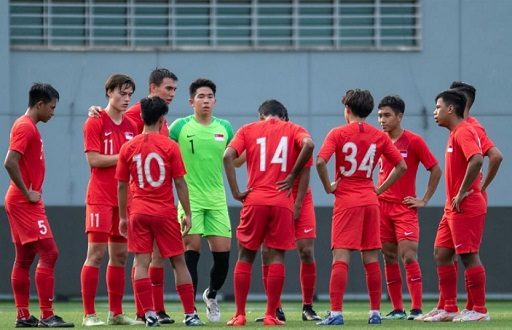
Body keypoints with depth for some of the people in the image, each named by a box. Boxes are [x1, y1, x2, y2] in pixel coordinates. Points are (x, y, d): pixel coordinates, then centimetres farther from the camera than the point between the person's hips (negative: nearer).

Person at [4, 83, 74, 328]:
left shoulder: (28, 126, 16)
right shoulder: (25, 127, -14)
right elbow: (10, 162, -25)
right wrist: (27, 193, -19)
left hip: (23, 201, 10)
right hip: (25, 203, -10)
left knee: (24, 258, 10)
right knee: (49, 253, -13)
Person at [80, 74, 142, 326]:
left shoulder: (131, 126, 14)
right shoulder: (95, 123, -4)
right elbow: (93, 159, -13)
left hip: (124, 199, 6)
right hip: (100, 198, -6)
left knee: (120, 255, 8)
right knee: (96, 253, -9)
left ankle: (116, 313, 13)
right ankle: (89, 313, -8)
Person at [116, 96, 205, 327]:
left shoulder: (128, 147, 2)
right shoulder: (169, 146, -5)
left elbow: (122, 186, 6)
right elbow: (180, 183, -5)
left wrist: (122, 217, 14)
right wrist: (187, 214, 2)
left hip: (138, 212, 1)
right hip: (165, 212, -1)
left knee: (141, 263, 0)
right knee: (178, 262, 7)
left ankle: (149, 314, -7)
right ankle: (190, 314, 8)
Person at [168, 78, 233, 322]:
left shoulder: (224, 128, 8)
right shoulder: (181, 126, -2)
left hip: (217, 199, 3)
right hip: (190, 199, -3)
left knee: (223, 252, 0)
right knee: (191, 250, -8)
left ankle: (211, 295, 27)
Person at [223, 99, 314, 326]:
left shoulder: (248, 130, 12)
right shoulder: (293, 129, 10)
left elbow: (228, 156, -4)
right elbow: (308, 144, -13)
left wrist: (236, 192, -3)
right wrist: (292, 176, -4)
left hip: (254, 200, 0)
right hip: (282, 202, 0)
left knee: (245, 256, 9)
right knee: (276, 256, 3)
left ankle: (239, 315, 5)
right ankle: (271, 315, 0)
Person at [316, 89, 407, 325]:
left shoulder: (338, 133, -5)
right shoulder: (379, 136, 7)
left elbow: (320, 161, -19)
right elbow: (401, 166, 9)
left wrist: (328, 187, -6)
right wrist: (380, 189, 11)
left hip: (346, 200, -4)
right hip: (370, 199, 4)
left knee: (340, 257, -7)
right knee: (371, 258, 8)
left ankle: (336, 312, -15)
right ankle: (375, 312, 10)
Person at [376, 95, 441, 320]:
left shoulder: (413, 141, -6)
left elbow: (435, 170, -3)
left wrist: (424, 200, -5)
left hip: (405, 207, -5)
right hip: (382, 206, 5)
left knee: (408, 255, -12)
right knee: (389, 257, 4)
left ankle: (417, 309, -12)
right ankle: (397, 309, 8)